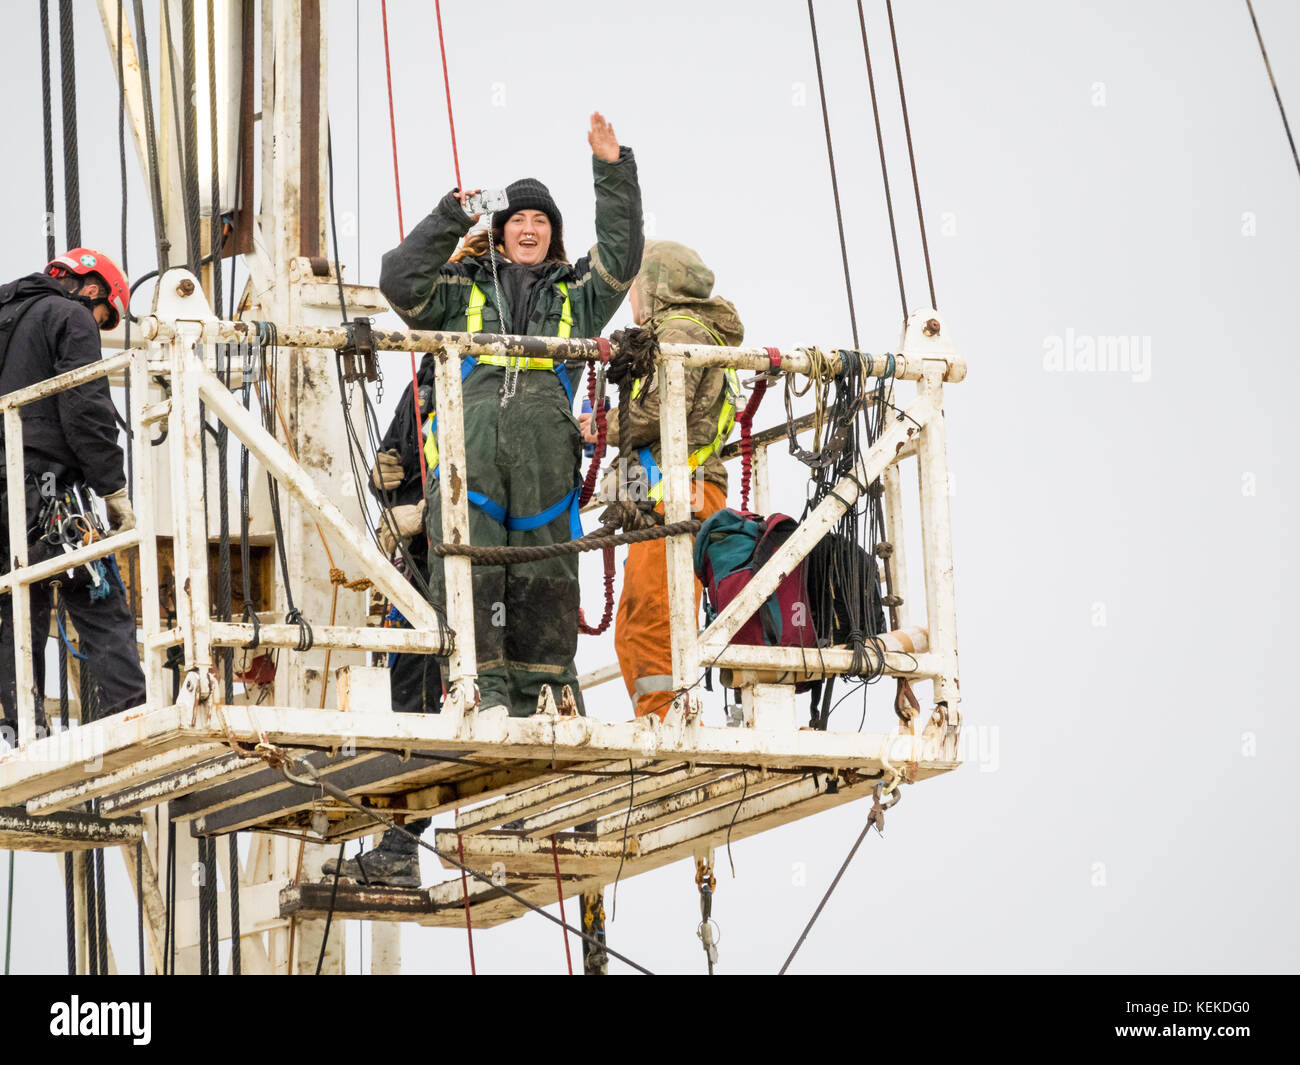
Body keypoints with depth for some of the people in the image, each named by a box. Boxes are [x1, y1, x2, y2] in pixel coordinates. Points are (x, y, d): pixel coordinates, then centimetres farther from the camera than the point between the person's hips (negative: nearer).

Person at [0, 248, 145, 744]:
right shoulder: (71, 319, 0)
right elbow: (86, 410, -11)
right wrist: (114, 489, -8)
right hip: (49, 485, -7)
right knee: (102, 610, -8)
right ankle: (129, 713, -16)